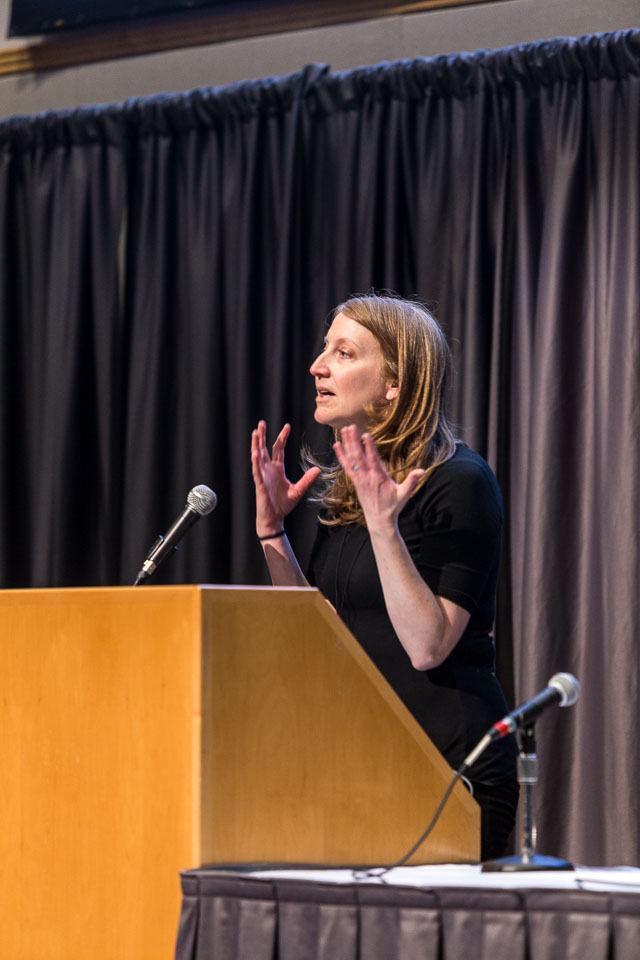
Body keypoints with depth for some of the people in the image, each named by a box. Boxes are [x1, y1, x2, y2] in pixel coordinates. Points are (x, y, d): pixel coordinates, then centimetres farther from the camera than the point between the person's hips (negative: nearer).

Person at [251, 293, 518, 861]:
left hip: (449, 766, -7)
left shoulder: (459, 483, -12)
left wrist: (383, 525, -26)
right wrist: (273, 532, 6)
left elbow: (428, 646, -20)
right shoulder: (341, 490, 11)